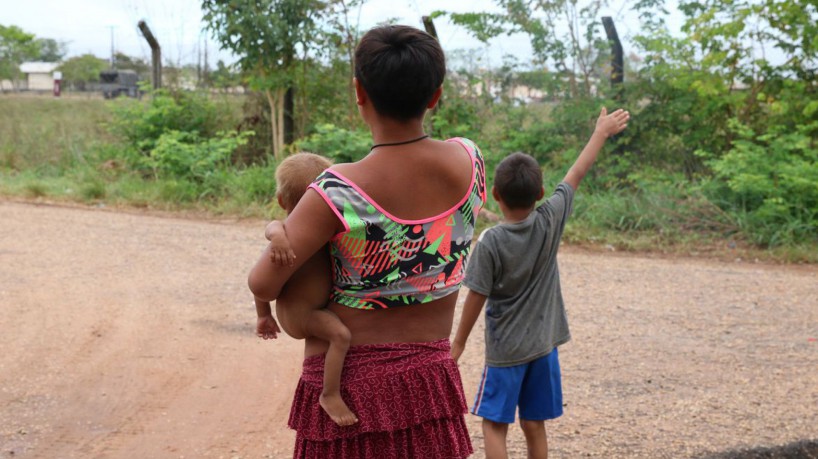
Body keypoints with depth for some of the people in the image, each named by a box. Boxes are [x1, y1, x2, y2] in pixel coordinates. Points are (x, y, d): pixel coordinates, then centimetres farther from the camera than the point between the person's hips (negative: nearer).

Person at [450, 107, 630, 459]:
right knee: (534, 427, 12)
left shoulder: (490, 241, -17)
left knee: (494, 425, 4)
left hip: (505, 350, -4)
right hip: (543, 346, 4)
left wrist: (459, 343, 0)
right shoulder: (550, 222, -8)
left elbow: (476, 298, -12)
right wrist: (602, 132, 14)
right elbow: (576, 175, 3)